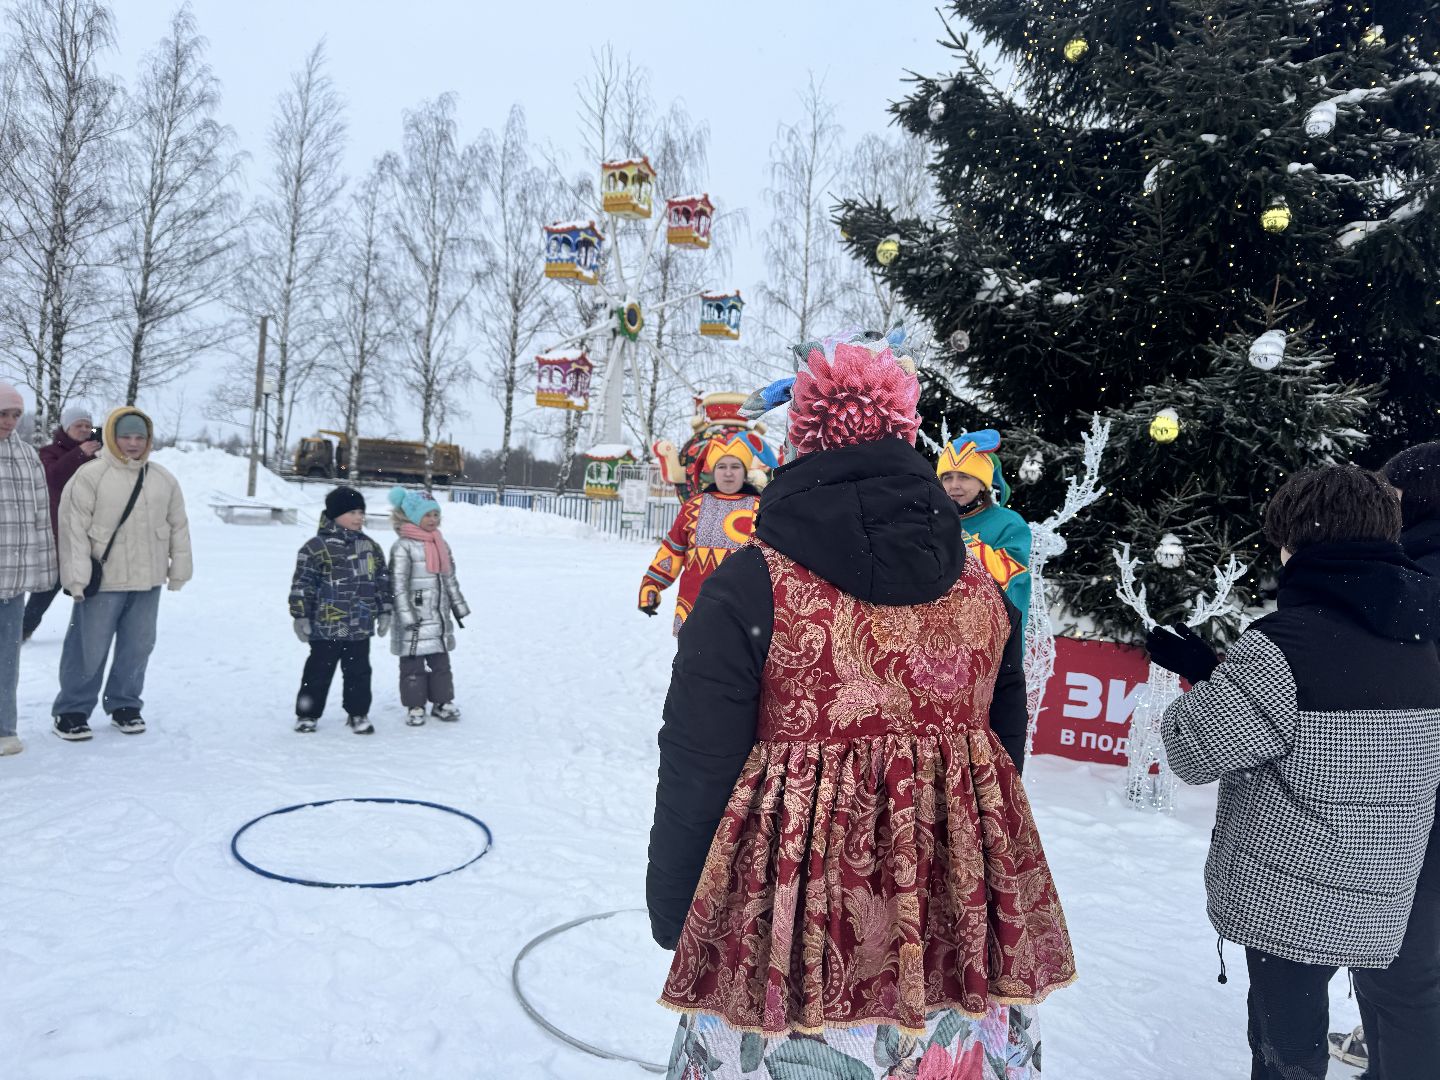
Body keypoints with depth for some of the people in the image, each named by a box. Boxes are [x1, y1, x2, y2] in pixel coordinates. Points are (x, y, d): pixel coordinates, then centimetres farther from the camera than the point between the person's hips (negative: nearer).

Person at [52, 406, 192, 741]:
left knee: (138, 647, 12)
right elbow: (74, 528, -11)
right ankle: (72, 710, 19)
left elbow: (179, 526, 13)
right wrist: (77, 576, -14)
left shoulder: (164, 479, 7)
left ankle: (124, 705, 28)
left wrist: (179, 568, 11)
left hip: (148, 581, 4)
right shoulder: (90, 475, -8)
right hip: (102, 581, -4)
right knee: (88, 649, 4)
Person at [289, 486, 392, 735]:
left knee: (359, 672, 10)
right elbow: (302, 584, -8)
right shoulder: (316, 546, -9)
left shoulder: (370, 547, 9)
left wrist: (384, 611, 10)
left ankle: (358, 713, 22)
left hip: (360, 627, 4)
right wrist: (301, 616, -9)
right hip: (326, 626, -4)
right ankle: (307, 714, 21)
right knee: (318, 672, 7)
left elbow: (382, 581, 14)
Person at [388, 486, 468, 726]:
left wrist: (459, 607, 18)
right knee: (413, 664, 2)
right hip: (414, 620, -7)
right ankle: (415, 706, 12)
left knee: (441, 662, 12)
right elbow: (398, 585, -15)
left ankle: (442, 701, 23)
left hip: (439, 617, 7)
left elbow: (450, 580, 18)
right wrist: (406, 616, -19)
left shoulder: (442, 544, 12)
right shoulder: (403, 547, -11)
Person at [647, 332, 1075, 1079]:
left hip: (794, 938, -4)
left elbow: (697, 772, -10)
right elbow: (1008, 745, 12)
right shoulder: (983, 591, 2)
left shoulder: (749, 589, -13)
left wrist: (672, 912, 5)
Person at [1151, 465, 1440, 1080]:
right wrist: (1214, 674, 8)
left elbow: (1194, 751, -18)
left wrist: (1200, 679, 1)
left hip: (1288, 900, -7)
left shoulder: (1285, 643, -23)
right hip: (1379, 902, 8)